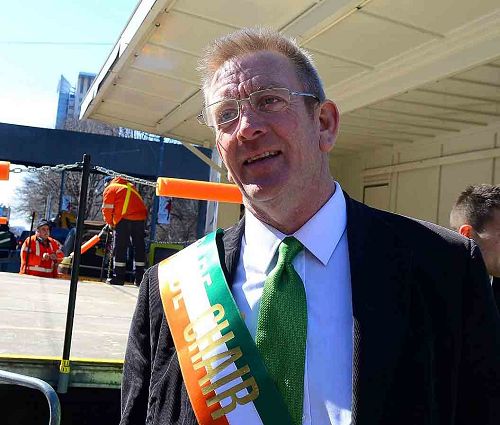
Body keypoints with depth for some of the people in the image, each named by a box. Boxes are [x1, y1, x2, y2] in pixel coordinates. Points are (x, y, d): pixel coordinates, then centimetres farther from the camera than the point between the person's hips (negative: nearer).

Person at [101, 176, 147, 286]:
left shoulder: (110, 189, 10)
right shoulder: (130, 186, 28)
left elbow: (107, 209, 3)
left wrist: (110, 222, 18)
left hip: (124, 219, -5)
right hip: (140, 218, 5)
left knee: (120, 248, 3)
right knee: (139, 248, 9)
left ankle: (119, 277, 4)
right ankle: (139, 278, 9)